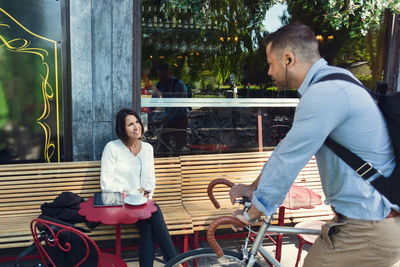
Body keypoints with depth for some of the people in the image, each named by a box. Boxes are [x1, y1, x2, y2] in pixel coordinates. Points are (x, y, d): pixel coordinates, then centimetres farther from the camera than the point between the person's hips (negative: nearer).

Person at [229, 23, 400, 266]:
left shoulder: (324, 94, -24)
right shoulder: (331, 84, 9)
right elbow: (288, 149, 14)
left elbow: (286, 163, -21)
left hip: (370, 231, -9)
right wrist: (253, 188, 18)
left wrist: (250, 214, -8)